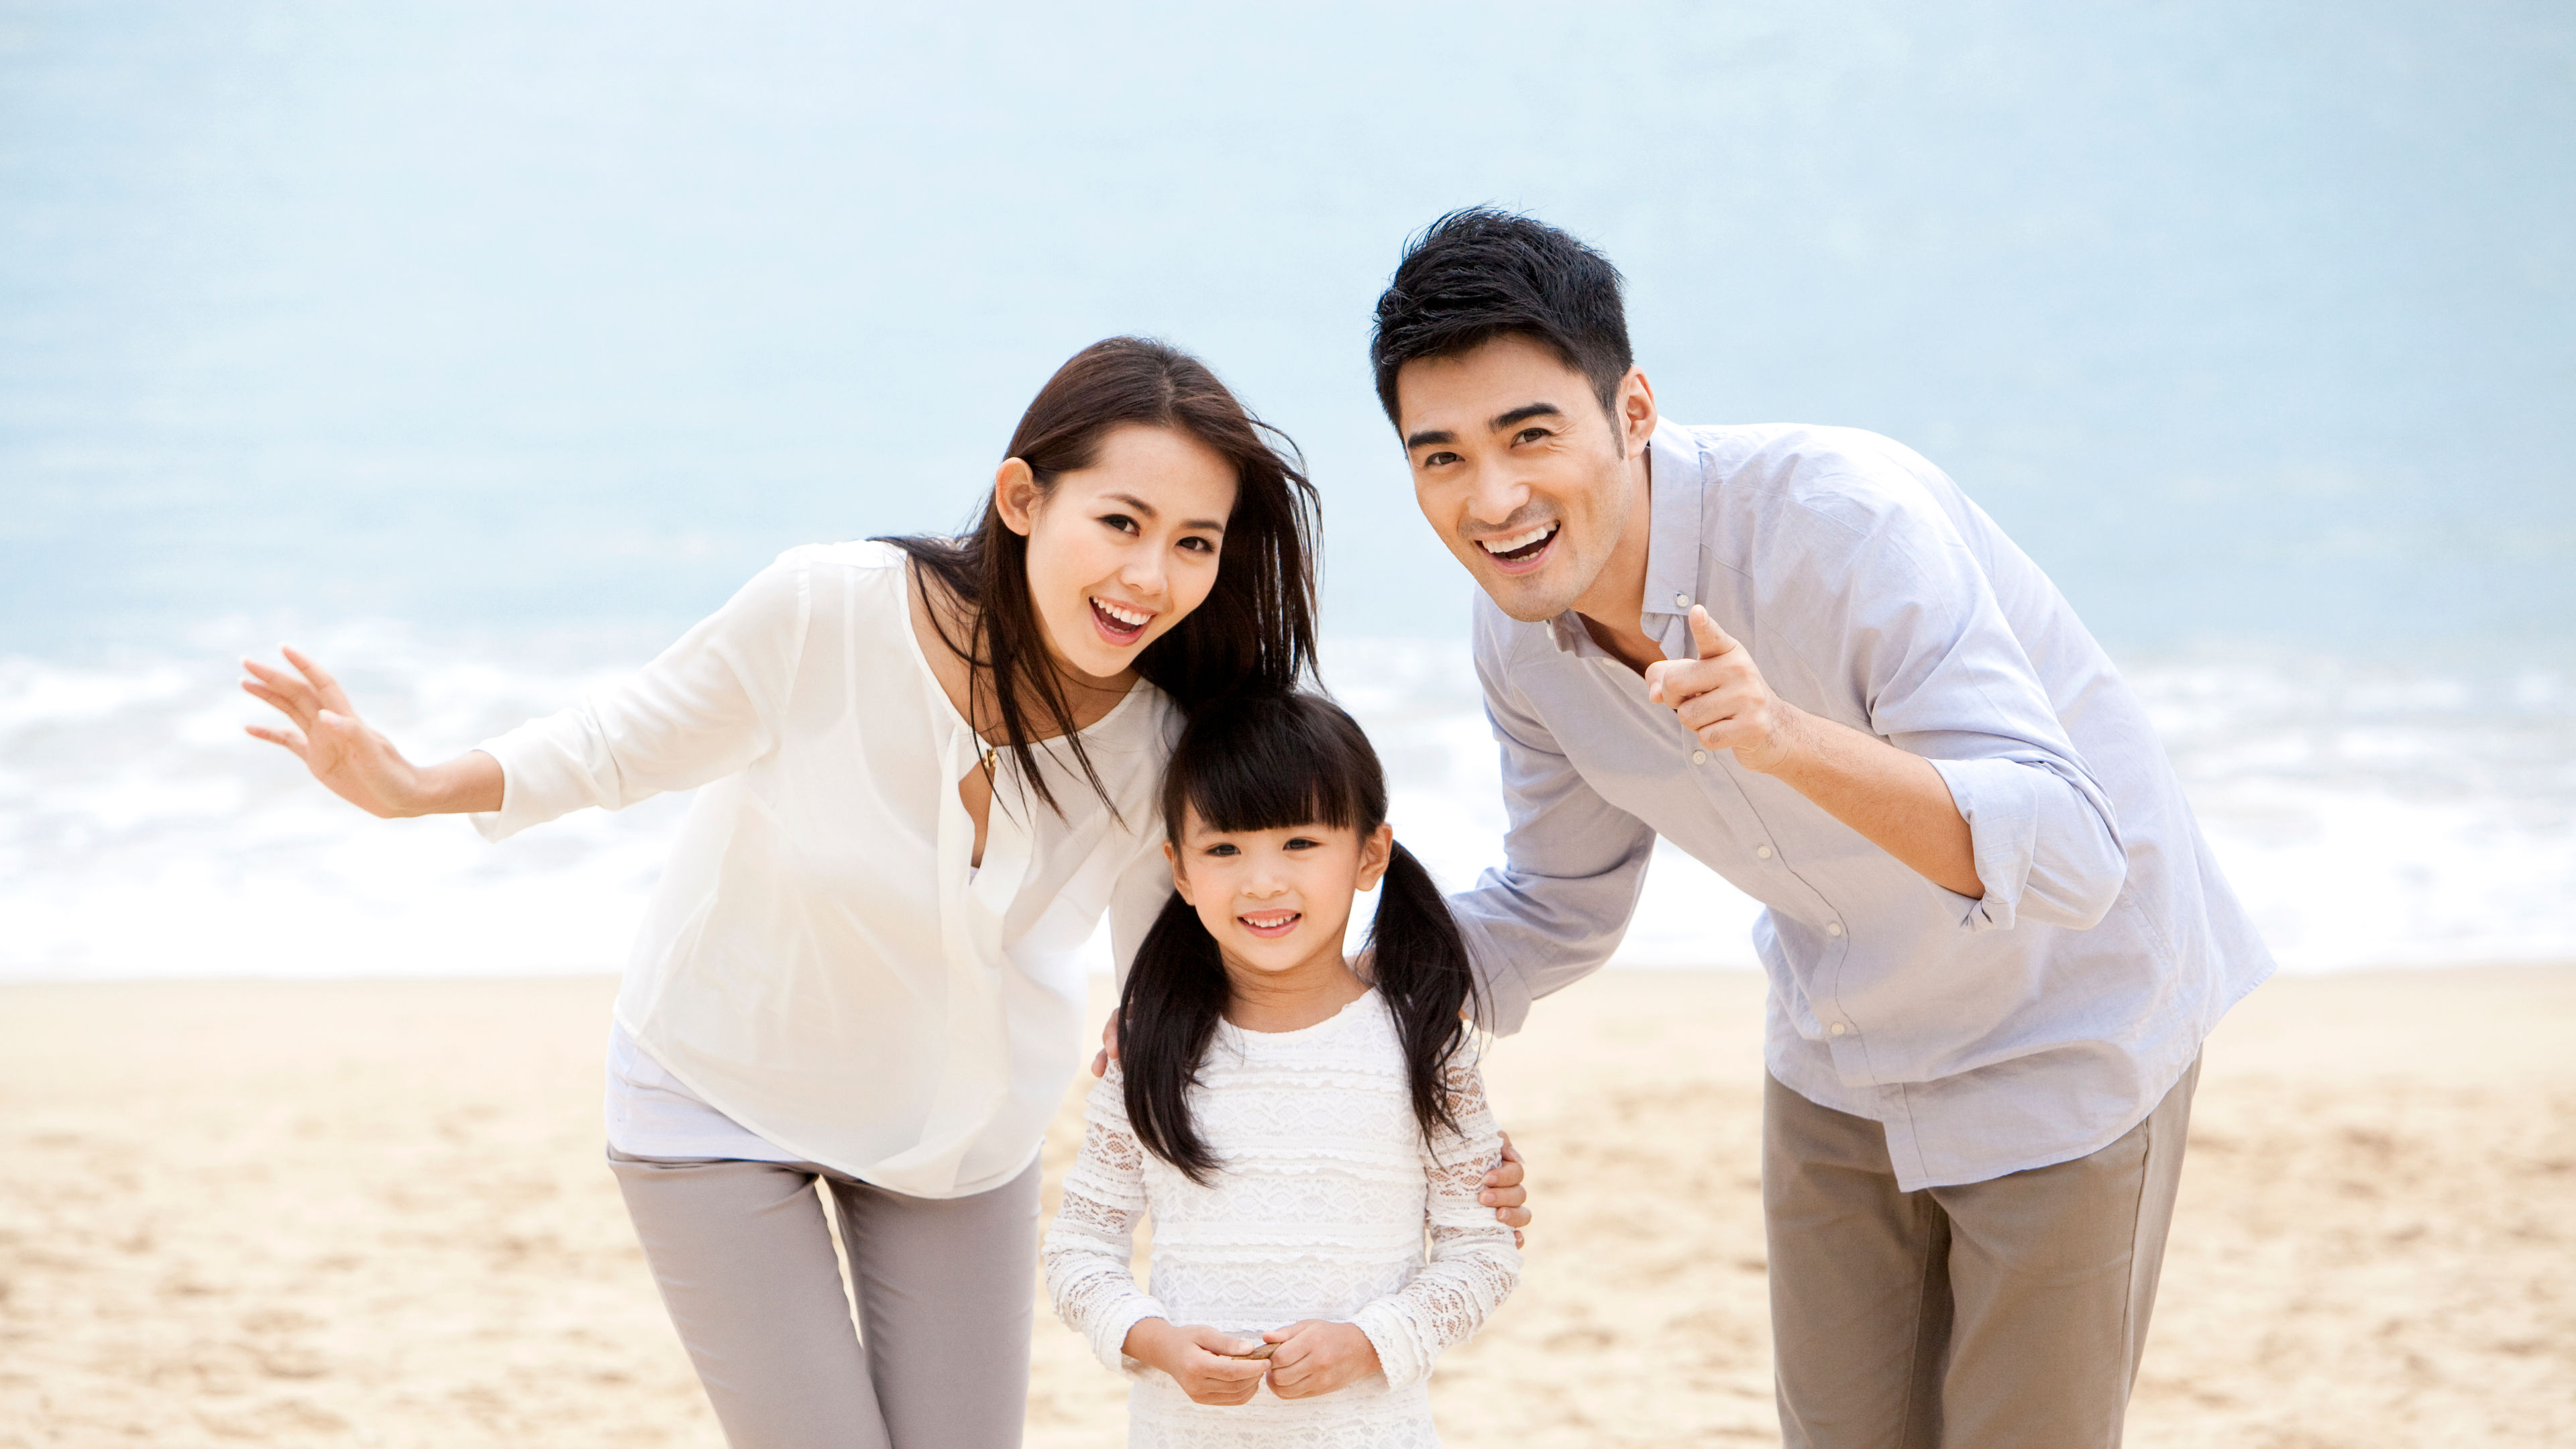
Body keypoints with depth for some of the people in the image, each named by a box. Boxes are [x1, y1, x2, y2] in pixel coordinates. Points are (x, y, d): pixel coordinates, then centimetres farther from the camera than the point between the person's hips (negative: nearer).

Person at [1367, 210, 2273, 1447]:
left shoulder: (1846, 520, -33)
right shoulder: (1520, 628, -13)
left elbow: (2067, 856, -40)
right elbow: (1556, 913, 5)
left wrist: (1787, 738, -55)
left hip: (2064, 1034, -6)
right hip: (1839, 1058, 6)